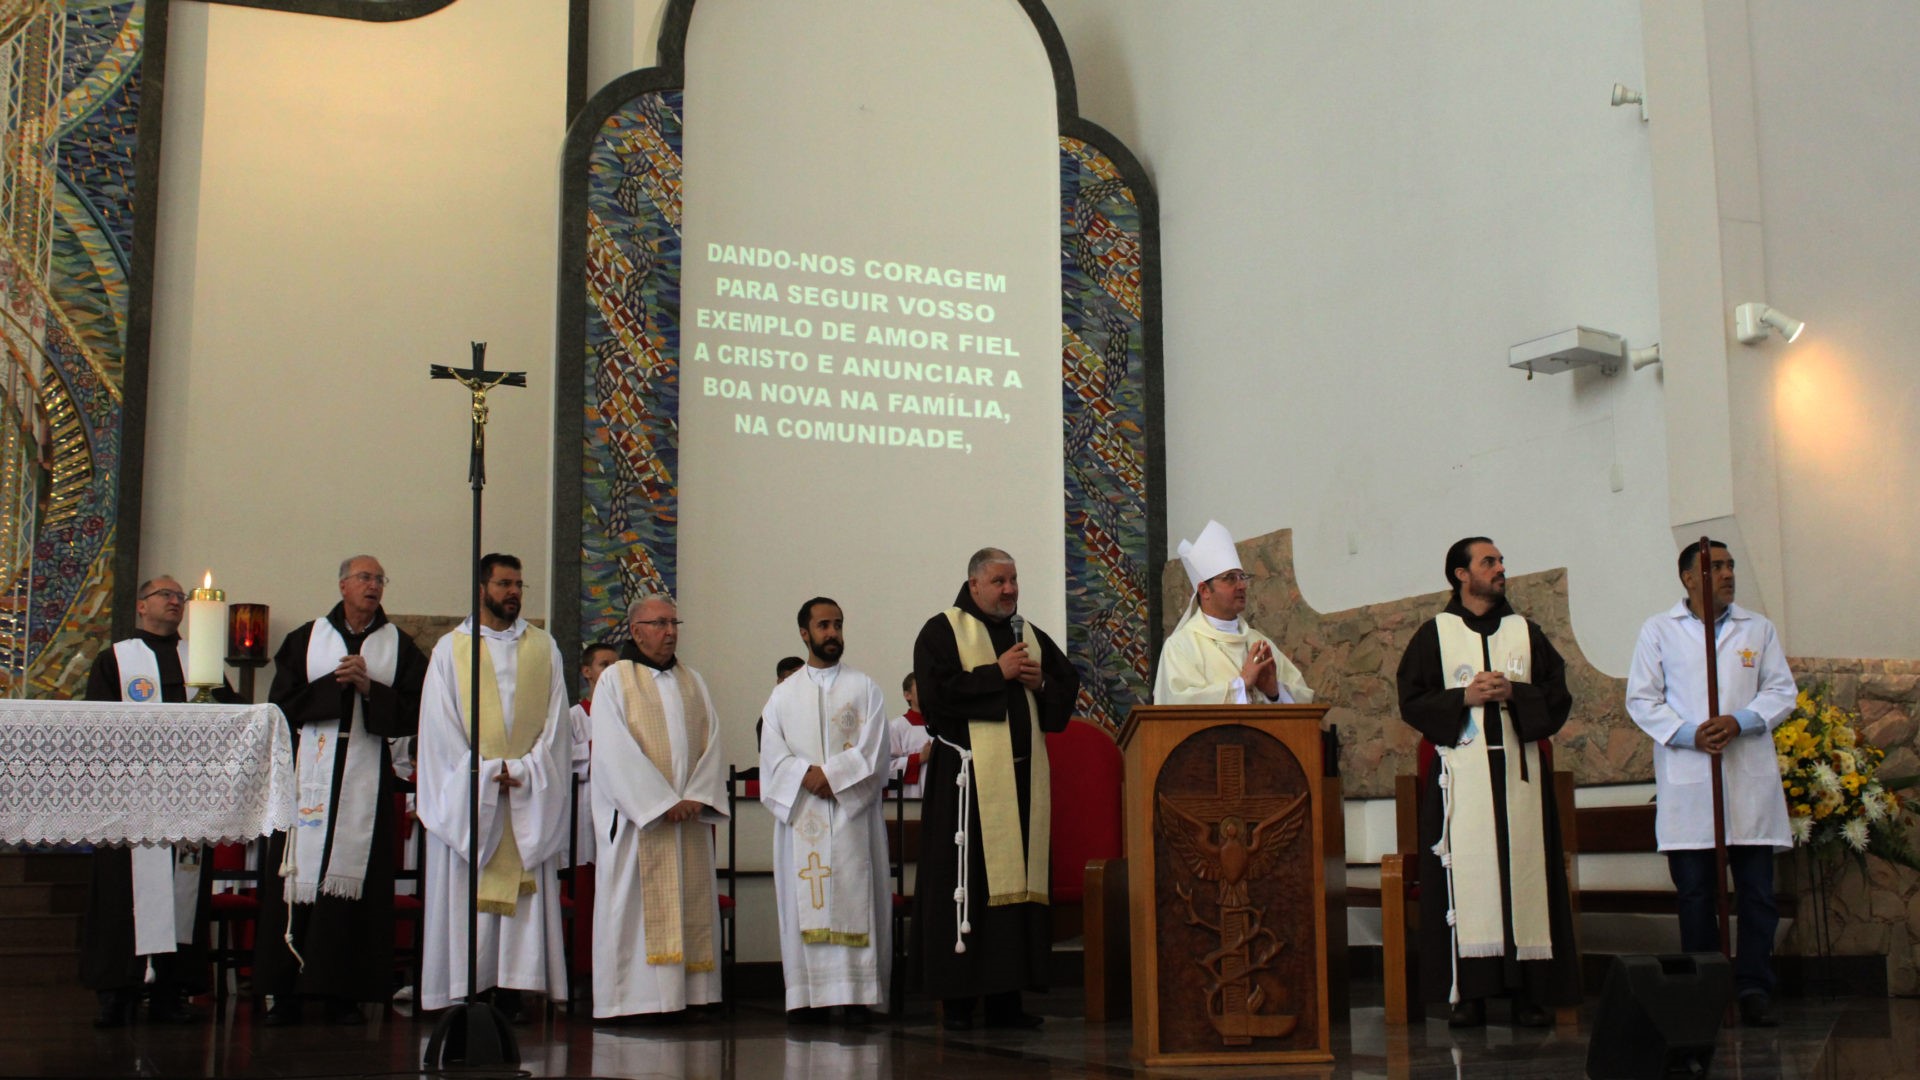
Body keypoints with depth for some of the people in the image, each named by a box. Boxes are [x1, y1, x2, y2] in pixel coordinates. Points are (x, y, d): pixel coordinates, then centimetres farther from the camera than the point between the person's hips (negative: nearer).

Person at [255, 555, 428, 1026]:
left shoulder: (400, 646, 10)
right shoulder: (306, 639, 11)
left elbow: (412, 713, 1)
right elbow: (282, 701, 0)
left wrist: (368, 688, -10)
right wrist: (338, 683, -8)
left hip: (369, 779, 0)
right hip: (310, 775, 0)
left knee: (355, 879, -3)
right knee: (300, 876, -3)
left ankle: (344, 992, 0)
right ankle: (286, 991, 2)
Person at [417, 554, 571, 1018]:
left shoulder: (544, 648, 12)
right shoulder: (450, 649, 6)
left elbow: (555, 721, 6)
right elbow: (440, 726, 0)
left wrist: (525, 771, -8)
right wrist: (485, 773, -10)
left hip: (530, 801, 1)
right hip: (466, 795, -1)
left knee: (523, 895, -3)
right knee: (466, 897, -3)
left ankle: (510, 993, -1)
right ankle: (465, 994, -1)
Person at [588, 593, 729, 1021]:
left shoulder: (693, 682, 16)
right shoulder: (615, 680, 1)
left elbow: (713, 743, 8)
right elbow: (616, 751, -10)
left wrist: (697, 797, -8)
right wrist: (661, 803, -15)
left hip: (689, 817, 5)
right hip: (635, 817, -5)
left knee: (688, 907, 2)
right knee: (633, 904, -5)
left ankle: (680, 996, 4)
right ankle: (630, 998, -3)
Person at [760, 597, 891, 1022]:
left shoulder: (864, 688, 9)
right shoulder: (784, 694, 14)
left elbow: (873, 750, -2)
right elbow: (772, 753, 4)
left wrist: (831, 775, -13)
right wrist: (807, 775, -13)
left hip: (852, 810, -2)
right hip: (800, 810, 2)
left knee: (854, 897, -6)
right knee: (804, 901, -2)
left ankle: (856, 993, -6)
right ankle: (809, 995, 0)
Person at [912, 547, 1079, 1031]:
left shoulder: (1030, 634, 19)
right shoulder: (942, 632, 1)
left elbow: (1068, 687, 20)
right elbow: (937, 691, -12)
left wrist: (1040, 682, -1)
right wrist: (998, 673, -11)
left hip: (1024, 774, 6)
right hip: (968, 775, -6)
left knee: (1020, 879, 4)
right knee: (968, 884, -7)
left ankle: (1007, 996, 9)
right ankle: (957, 999, -2)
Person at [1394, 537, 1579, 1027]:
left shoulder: (1526, 632, 15)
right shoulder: (1434, 634, 8)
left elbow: (1558, 697, 8)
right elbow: (1411, 701, 1)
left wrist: (1514, 693, -9)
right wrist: (1464, 697, -12)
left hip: (1520, 771, 2)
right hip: (1460, 774, -2)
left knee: (1524, 871, -2)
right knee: (1466, 872, -7)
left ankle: (1529, 991, 1)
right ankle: (1469, 992, -4)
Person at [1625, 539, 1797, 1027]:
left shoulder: (1758, 628, 12)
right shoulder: (1659, 630, 6)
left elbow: (1782, 690, 8)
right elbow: (1641, 699, 3)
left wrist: (1740, 722, -11)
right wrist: (1688, 734, -12)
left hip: (1750, 778, 2)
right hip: (1687, 781, -1)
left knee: (1757, 892, 0)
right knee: (1695, 893, 3)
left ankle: (1754, 989, 7)